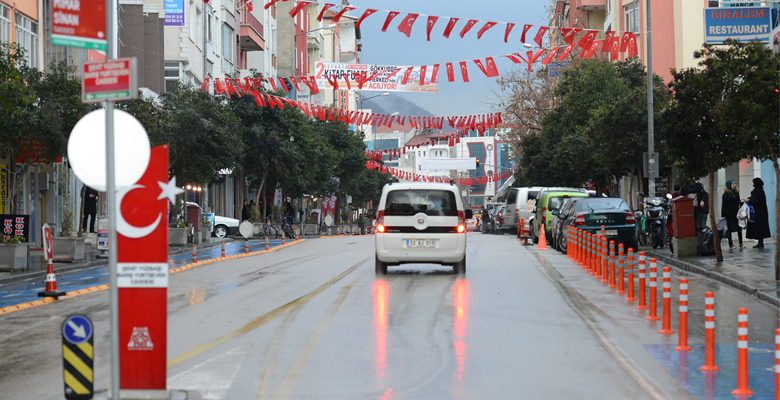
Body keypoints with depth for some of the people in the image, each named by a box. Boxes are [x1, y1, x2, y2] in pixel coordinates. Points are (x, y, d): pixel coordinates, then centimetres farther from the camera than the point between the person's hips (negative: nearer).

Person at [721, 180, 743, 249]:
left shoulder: (736, 193, 9)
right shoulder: (726, 194, -6)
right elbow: (723, 204, -8)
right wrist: (723, 215, -11)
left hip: (736, 213, 4)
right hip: (729, 214, -4)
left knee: (739, 228, 0)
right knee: (729, 229, 3)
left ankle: (741, 244, 5)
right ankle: (731, 244, 10)